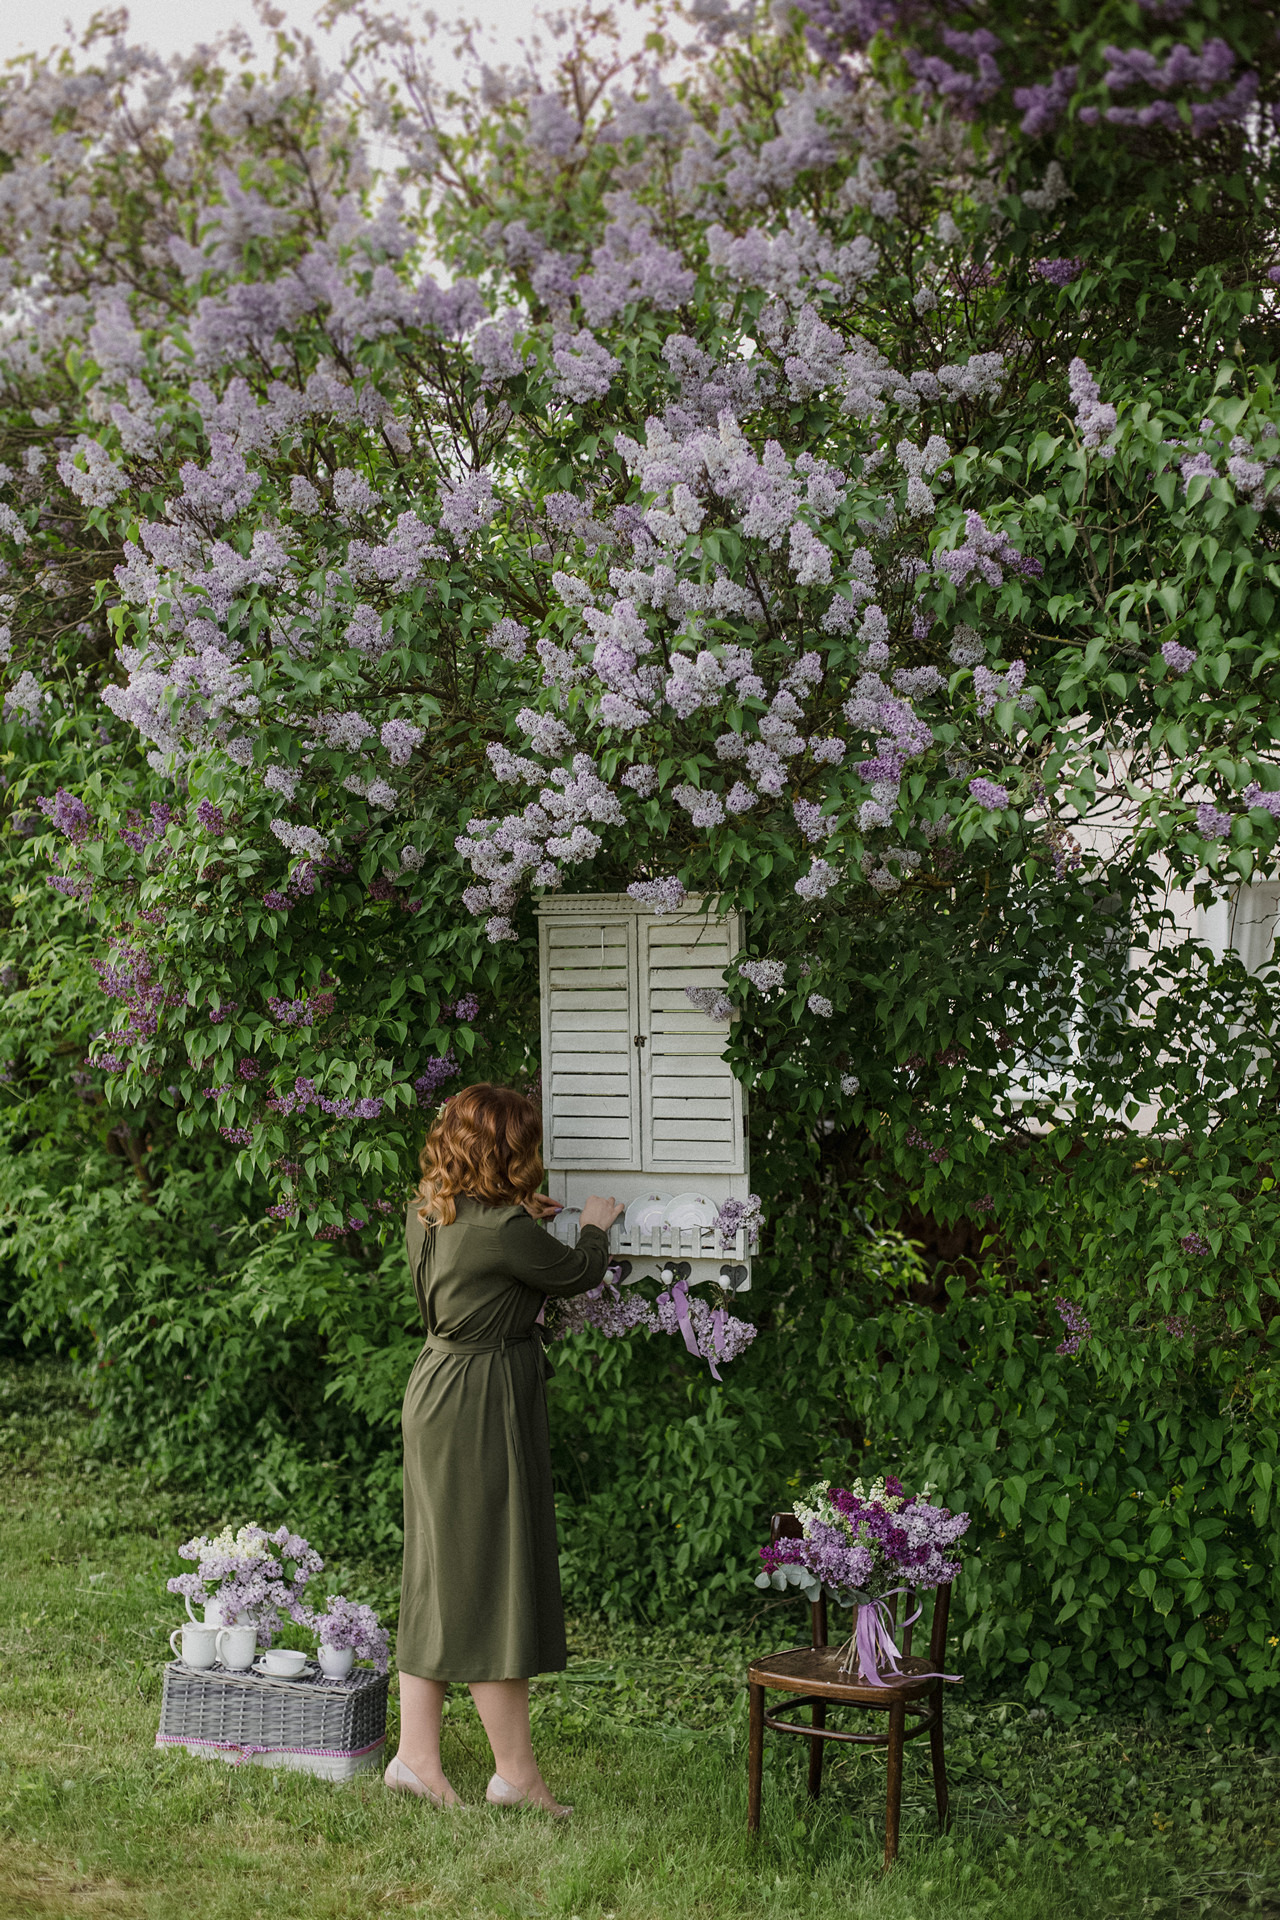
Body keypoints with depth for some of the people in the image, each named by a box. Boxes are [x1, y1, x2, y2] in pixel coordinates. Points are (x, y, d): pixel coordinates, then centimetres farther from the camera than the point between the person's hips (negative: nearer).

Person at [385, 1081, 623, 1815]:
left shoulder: (428, 1213, 5)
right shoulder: (502, 1230, -21)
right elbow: (579, 1272, -4)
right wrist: (596, 1227, 15)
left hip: (437, 1389, 9)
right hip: (483, 1404, -9)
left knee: (441, 1577, 13)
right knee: (493, 1578, -2)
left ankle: (418, 1754, 16)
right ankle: (516, 1770, 7)